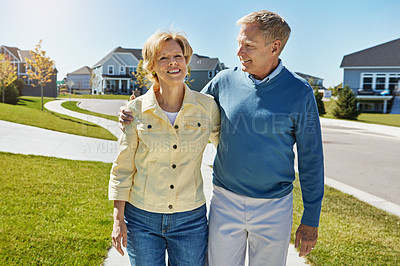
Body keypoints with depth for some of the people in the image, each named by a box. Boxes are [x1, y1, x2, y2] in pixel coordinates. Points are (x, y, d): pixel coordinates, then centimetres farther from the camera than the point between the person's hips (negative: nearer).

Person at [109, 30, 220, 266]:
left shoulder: (207, 106, -6)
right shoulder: (137, 109, -8)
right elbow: (123, 167, -1)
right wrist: (118, 219, -1)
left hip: (190, 220, 1)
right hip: (142, 219, 0)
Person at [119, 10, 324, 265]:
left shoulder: (299, 92, -9)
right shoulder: (225, 81, -3)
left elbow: (311, 158, -3)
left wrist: (311, 219, -1)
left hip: (273, 206, -1)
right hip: (225, 200, 2)